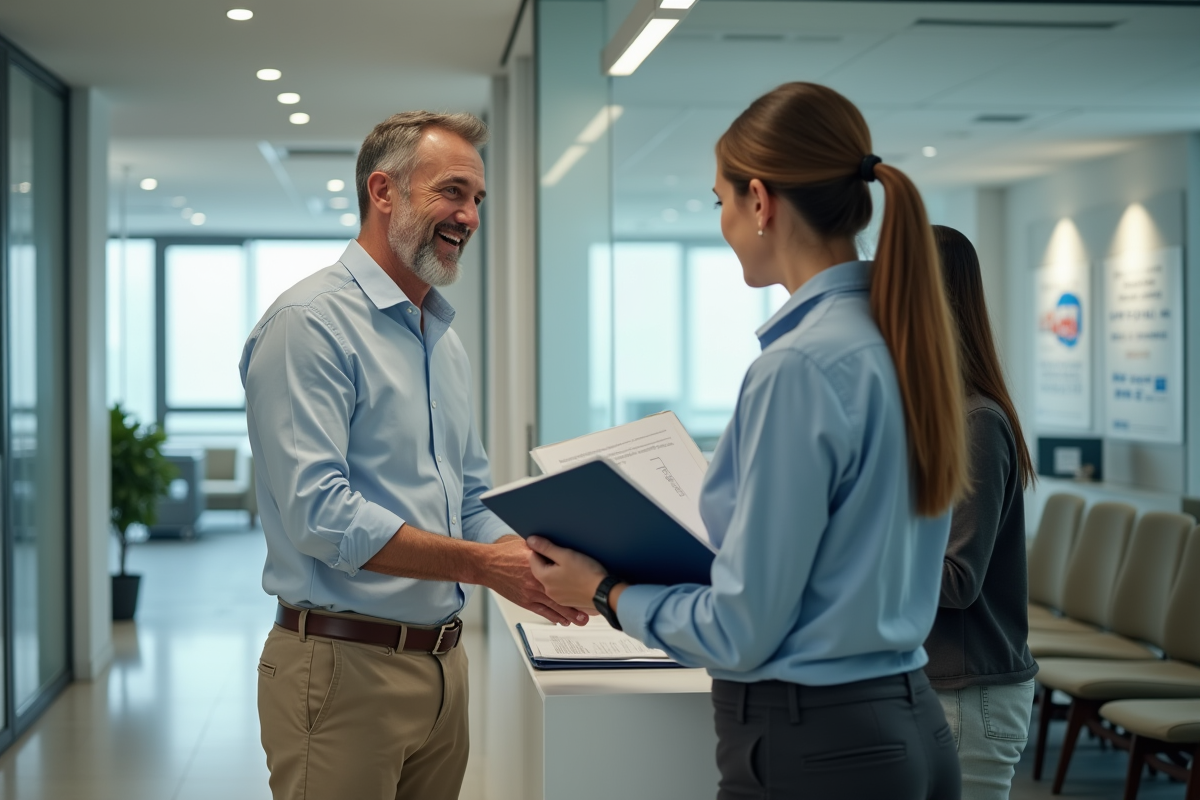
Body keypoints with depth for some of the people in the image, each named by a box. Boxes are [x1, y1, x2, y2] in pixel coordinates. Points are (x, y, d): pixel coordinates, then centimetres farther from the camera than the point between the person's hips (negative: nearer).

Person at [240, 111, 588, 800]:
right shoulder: (311, 322, -13)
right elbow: (318, 513, -22)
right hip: (346, 665, -8)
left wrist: (530, 567, -1)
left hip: (444, 663, 8)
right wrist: (482, 563, -22)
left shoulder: (444, 340, 16)